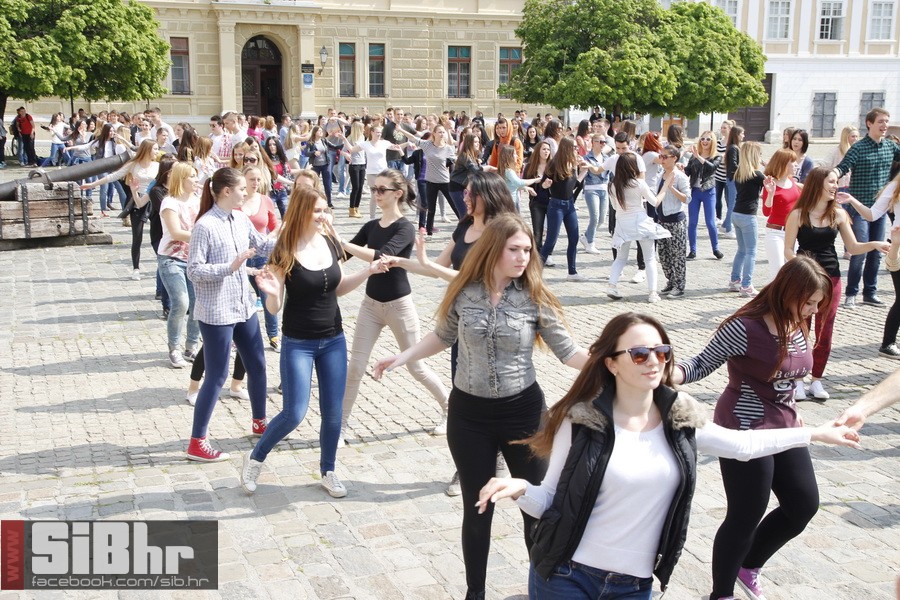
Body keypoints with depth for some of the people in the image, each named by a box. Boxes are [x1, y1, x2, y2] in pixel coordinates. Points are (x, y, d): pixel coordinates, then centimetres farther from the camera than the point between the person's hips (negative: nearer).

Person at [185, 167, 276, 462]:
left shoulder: (241, 220, 4)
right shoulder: (205, 226, -18)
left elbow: (263, 245, 17)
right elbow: (193, 270, -19)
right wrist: (230, 266, -27)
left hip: (244, 307, 8)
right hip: (216, 312, -8)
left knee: (257, 365, 18)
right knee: (217, 376, -2)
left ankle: (259, 422, 39)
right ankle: (197, 443, 10)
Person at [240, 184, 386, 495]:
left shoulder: (331, 242, -2)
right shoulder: (285, 252, -16)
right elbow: (274, 307, -13)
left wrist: (368, 271, 0)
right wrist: (271, 292, -34)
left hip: (333, 341, 5)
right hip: (298, 343, -4)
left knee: (333, 412, 10)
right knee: (294, 413, -5)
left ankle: (328, 472, 29)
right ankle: (255, 459, 21)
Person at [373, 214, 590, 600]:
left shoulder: (534, 298, -9)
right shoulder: (463, 292, -7)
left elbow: (567, 351, -7)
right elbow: (444, 336, 10)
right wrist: (402, 357, 2)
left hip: (522, 410, -1)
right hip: (468, 412, 1)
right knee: (477, 508, 13)